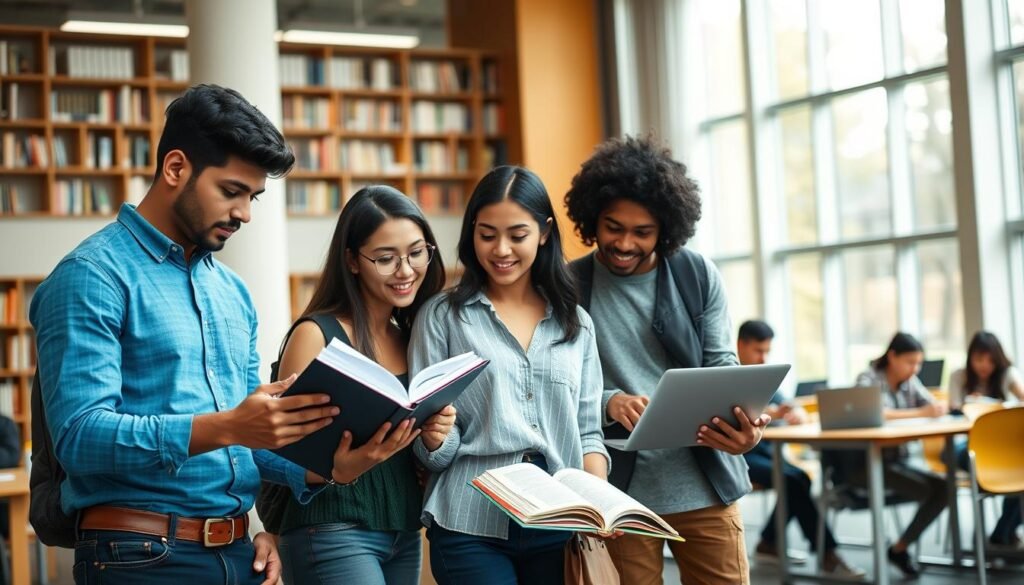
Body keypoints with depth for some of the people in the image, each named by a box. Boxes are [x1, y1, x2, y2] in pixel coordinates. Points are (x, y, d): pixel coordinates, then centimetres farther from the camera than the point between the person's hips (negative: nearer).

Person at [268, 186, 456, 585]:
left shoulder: (411, 337, 10)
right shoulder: (317, 334, -9)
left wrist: (433, 438, -3)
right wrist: (342, 468, -30)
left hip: (405, 533, 7)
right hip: (334, 533, -7)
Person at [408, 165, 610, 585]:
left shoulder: (576, 322, 11)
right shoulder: (441, 316, 2)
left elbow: (588, 431, 11)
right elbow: (431, 454, 0)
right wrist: (435, 437, -22)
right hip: (471, 530, -3)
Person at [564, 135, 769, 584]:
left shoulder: (699, 276, 4)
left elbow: (721, 364, 2)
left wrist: (742, 422, -20)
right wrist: (607, 402, -21)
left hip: (704, 484, 1)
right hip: (618, 488, -1)